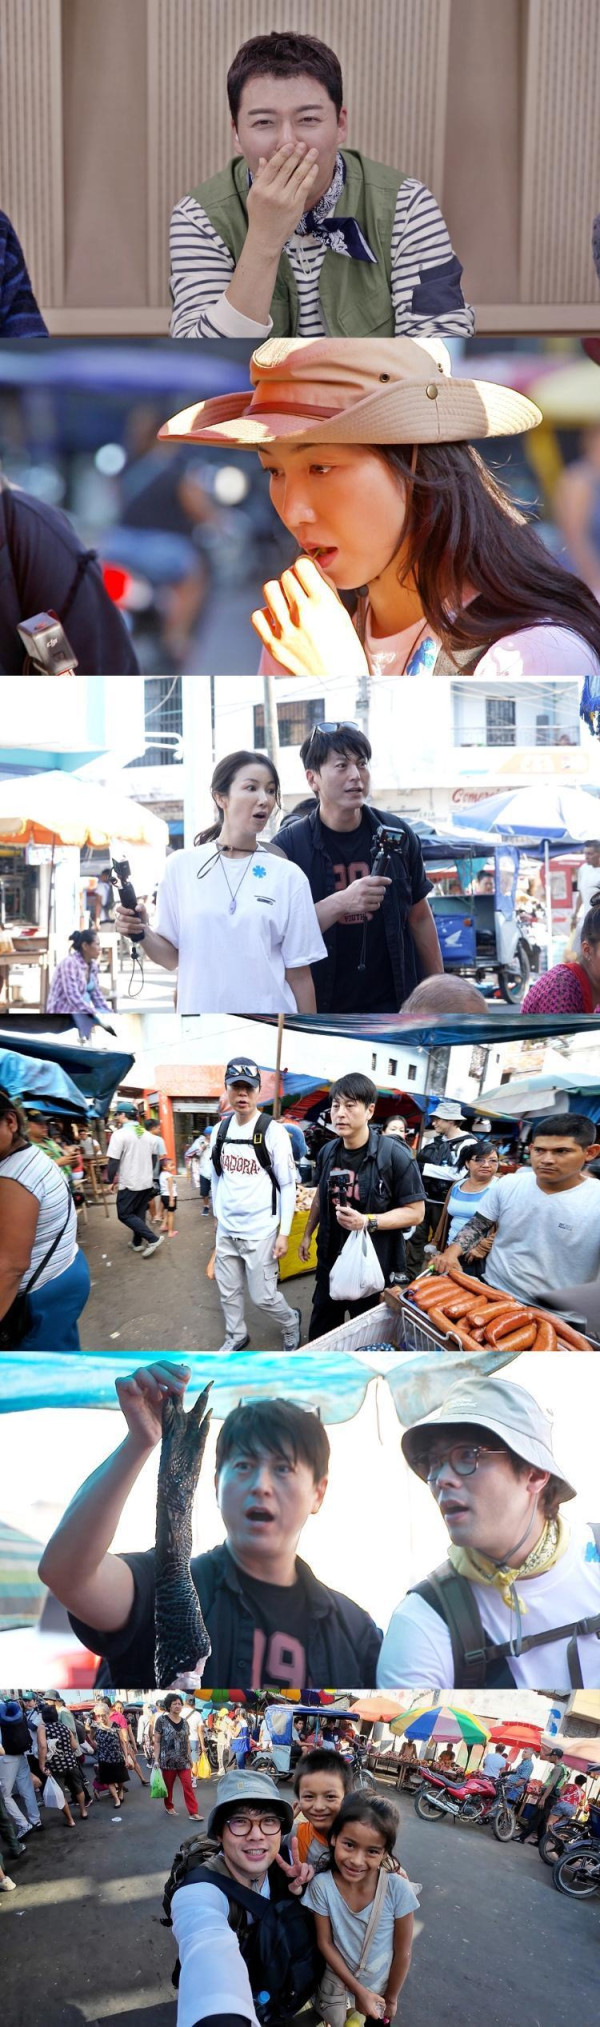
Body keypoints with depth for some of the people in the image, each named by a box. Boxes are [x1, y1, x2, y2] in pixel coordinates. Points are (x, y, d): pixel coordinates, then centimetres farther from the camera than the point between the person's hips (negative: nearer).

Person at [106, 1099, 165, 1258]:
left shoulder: (120, 1134, -16)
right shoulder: (147, 1134, 6)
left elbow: (113, 1162, -18)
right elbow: (153, 1157, 16)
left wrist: (111, 1180, -5)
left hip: (129, 1184, -7)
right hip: (147, 1182, 7)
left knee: (124, 1214, 2)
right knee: (140, 1213, 17)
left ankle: (153, 1239, -7)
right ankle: (137, 1243, 22)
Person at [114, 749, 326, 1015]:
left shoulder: (288, 876, -2)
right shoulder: (181, 866, -2)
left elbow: (298, 973, 1)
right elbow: (171, 958, 2)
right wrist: (143, 934, -15)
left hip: (269, 1010, 0)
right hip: (200, 1007, 0)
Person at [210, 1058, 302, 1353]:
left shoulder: (273, 1131, -12)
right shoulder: (219, 1130, 3)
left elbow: (288, 1185, -9)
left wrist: (284, 1233, -11)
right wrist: (218, 1216, 15)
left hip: (260, 1231, -5)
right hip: (226, 1230, 5)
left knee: (263, 1296, 0)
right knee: (228, 1291, 13)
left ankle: (291, 1323, 29)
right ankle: (236, 1337, 35)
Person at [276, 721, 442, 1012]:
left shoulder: (396, 835, 6)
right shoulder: (290, 844, -3)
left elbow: (420, 918, 15)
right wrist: (341, 903, -24)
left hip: (392, 1005, 2)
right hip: (318, 1008, -2)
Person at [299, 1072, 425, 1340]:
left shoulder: (394, 1155, -20)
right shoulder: (328, 1151, -1)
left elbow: (415, 1212, -17)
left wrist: (368, 1222, -27)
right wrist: (308, 1233, 21)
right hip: (330, 1258, 5)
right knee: (320, 1330, 17)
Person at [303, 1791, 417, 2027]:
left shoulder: (398, 1890, -29)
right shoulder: (322, 1886, -27)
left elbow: (403, 1953, -14)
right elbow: (325, 1943, -13)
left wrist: (391, 1999, -3)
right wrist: (359, 1991, -13)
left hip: (379, 1985, 0)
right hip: (336, 1981, 0)